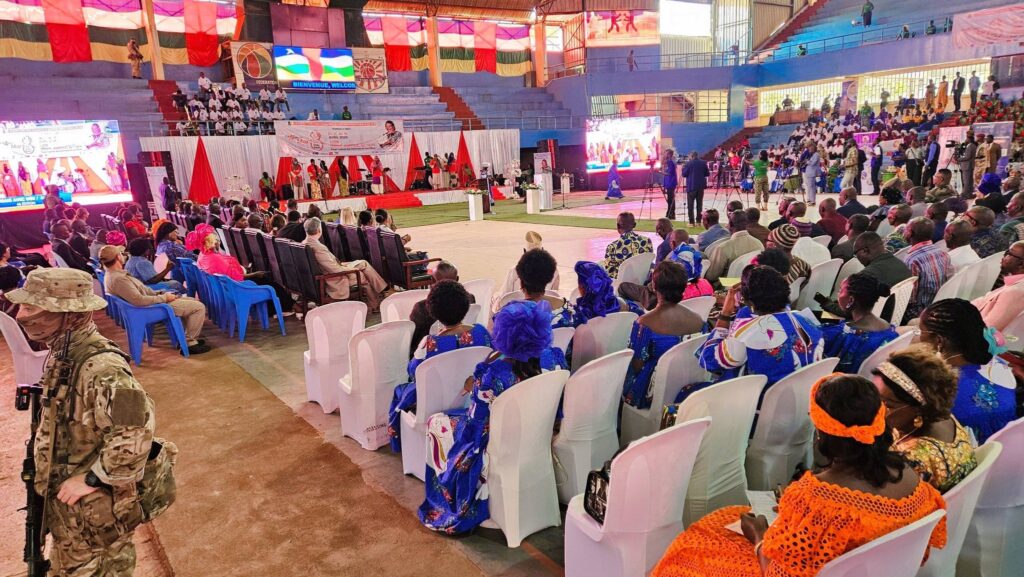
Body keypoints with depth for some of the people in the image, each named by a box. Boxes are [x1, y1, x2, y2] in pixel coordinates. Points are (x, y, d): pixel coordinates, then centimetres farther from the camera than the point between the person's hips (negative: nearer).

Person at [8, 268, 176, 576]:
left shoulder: (100, 367, -31)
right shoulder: (64, 356, 1)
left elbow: (136, 429, -42)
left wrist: (93, 478, -29)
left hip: (93, 508, -9)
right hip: (68, 501, 9)